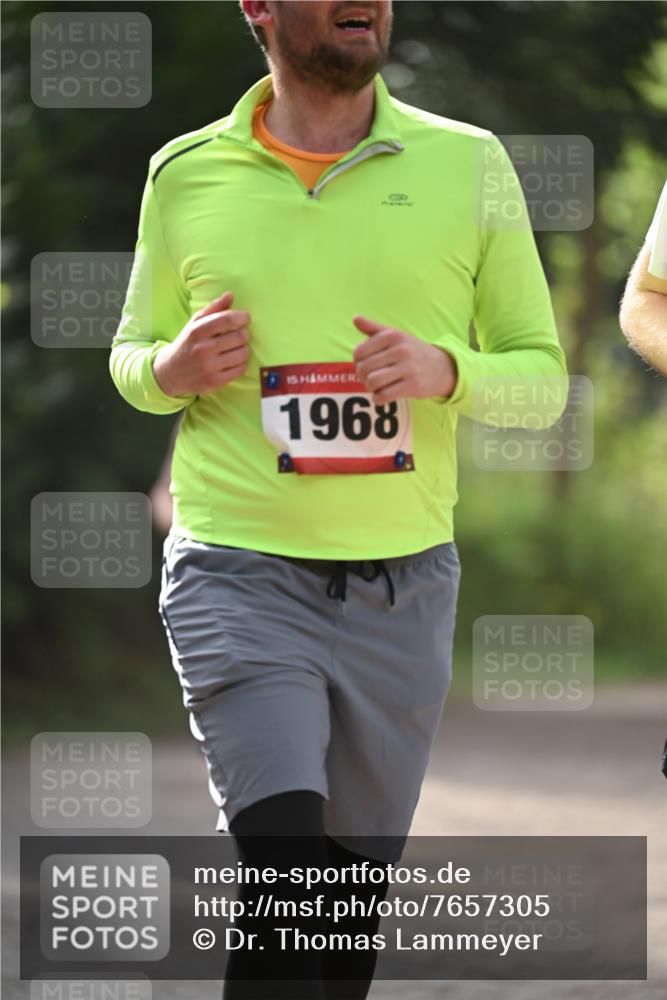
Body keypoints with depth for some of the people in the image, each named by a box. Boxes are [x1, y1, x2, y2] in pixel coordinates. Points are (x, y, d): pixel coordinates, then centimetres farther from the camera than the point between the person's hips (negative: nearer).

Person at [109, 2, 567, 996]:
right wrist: (174, 369, -8)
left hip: (405, 582, 2)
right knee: (289, 864, -19)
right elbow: (131, 354, 16)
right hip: (238, 577, -2)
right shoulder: (186, 175, 3)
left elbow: (539, 366, 8)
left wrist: (445, 371, -14)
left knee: (356, 898, 8)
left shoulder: (469, 163, 3)